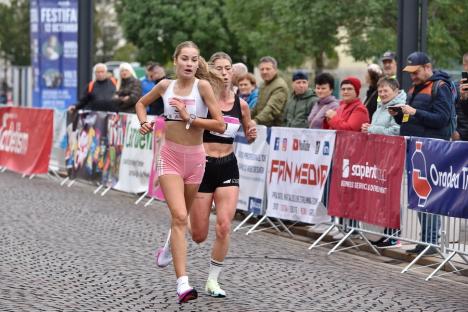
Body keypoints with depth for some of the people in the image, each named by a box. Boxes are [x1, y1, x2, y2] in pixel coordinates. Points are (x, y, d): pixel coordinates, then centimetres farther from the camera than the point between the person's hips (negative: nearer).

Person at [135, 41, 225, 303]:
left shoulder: (203, 86, -9)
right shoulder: (166, 86, 0)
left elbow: (220, 126, -13)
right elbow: (141, 103, 20)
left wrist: (189, 118, -17)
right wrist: (144, 122, 2)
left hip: (195, 158, 1)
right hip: (170, 156, 0)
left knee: (182, 216, 18)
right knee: (179, 216, -16)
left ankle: (169, 249, 52)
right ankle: (183, 284, -23)